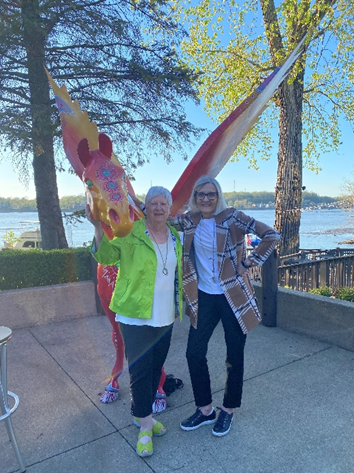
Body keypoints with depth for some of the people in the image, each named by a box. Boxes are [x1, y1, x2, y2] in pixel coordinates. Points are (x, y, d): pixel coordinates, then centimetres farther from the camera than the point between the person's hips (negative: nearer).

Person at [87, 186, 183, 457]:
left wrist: (178, 308, 18)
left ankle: (141, 414, 39)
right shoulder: (131, 232, -11)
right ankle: (146, 427, 22)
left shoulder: (176, 236, 7)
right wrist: (99, 228, -32)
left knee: (156, 369, 17)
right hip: (136, 316, -6)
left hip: (165, 318, 6)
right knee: (140, 371, 1)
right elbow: (106, 257, -18)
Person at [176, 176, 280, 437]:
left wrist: (248, 263, -13)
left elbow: (271, 236, -13)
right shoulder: (189, 220, 1)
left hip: (233, 296, -4)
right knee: (194, 353, 8)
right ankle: (205, 410, 30)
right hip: (204, 297, 4)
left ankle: (228, 410, 34)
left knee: (234, 357, 9)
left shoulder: (233, 217, -13)